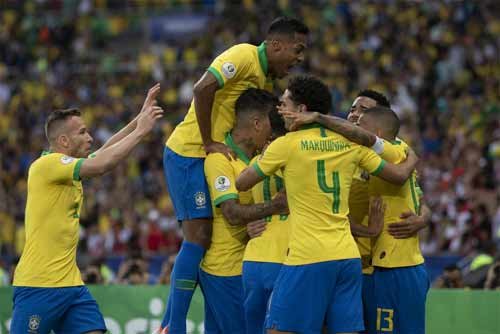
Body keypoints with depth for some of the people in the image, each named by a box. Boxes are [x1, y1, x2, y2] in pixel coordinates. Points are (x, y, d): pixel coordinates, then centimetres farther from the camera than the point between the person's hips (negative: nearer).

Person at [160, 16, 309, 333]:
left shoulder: (267, 77, 15)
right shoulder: (244, 56, -14)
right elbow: (204, 88, -27)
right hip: (188, 153, -10)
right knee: (199, 236, -13)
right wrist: (208, 143, -22)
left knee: (200, 238, 9)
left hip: (210, 157, 10)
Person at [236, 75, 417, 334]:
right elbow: (399, 175, 15)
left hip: (307, 259, -6)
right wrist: (411, 160, 38)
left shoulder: (285, 145, -4)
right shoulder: (350, 143, 10)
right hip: (348, 256, 6)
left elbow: (241, 184, 6)